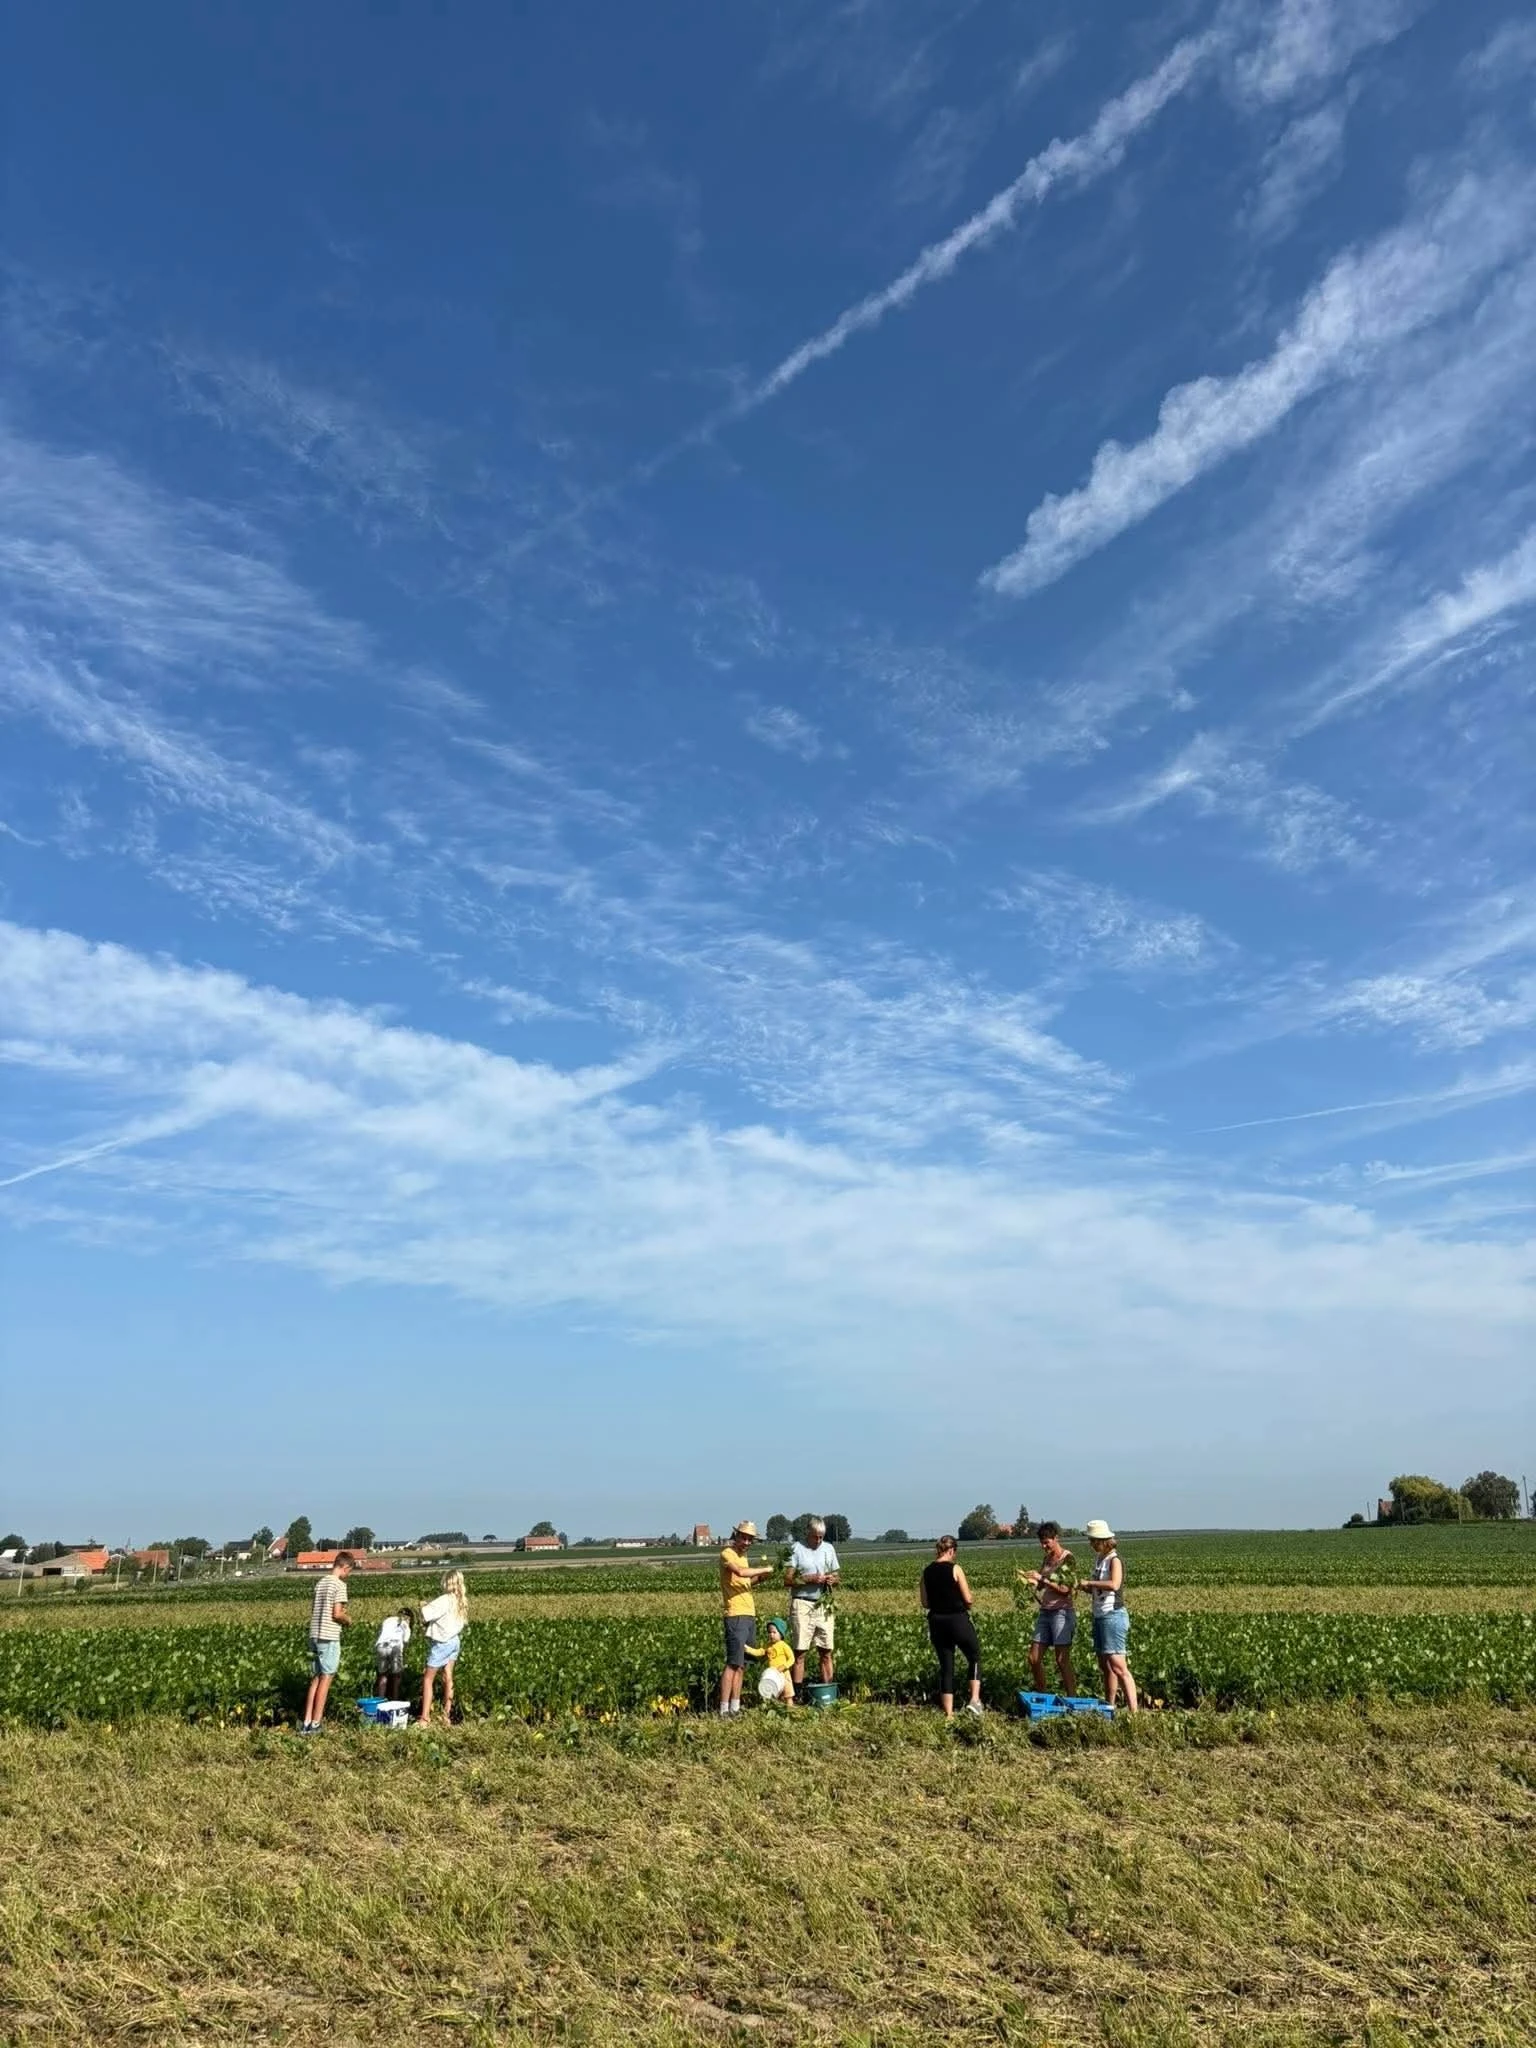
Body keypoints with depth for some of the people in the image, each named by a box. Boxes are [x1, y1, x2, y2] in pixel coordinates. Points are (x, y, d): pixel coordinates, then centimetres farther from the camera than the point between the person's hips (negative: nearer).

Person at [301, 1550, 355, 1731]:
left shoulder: (320, 1583, 13)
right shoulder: (339, 1585, -11)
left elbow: (313, 1610, 17)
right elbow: (337, 1613, -16)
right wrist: (348, 1619, 4)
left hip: (315, 1635, 7)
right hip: (329, 1638, -7)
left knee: (316, 1679, 11)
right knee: (325, 1679, 0)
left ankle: (306, 1722, 9)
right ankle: (315, 1723, 0)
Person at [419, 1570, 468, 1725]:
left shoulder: (445, 1600, -21)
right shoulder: (461, 1600, 4)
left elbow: (426, 1615, -24)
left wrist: (424, 1605, -3)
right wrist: (431, 1604, 6)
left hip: (442, 1643, -8)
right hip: (454, 1641, 8)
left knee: (427, 1679, 0)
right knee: (448, 1677, 13)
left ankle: (424, 1719, -3)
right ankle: (447, 1716, 16)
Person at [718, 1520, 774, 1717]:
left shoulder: (743, 1556, 19)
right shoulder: (727, 1554, -8)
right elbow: (741, 1572, -26)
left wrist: (761, 1578, 8)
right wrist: (764, 1569, -14)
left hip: (750, 1615, 9)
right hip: (736, 1615, -9)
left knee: (741, 1665, 9)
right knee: (733, 1664, -11)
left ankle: (735, 1707, 13)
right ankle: (724, 1709, -9)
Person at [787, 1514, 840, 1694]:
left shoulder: (829, 1549, 12)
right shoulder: (797, 1549, -2)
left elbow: (836, 1576, 17)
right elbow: (789, 1580, -4)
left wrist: (833, 1580, -5)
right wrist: (810, 1579, -15)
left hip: (824, 1605, 4)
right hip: (802, 1604, -4)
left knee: (826, 1652, 3)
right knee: (800, 1652, -4)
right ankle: (796, 1694, -1)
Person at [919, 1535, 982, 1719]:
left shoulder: (927, 1572, 4)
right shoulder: (955, 1569, -11)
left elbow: (925, 1602, 8)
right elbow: (968, 1599, -10)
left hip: (937, 1622, 5)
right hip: (958, 1620, -4)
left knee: (946, 1666, 11)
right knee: (974, 1658, 16)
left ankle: (948, 1713, 9)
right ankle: (974, 1699, 1)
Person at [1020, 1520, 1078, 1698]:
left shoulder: (1067, 1558, -8)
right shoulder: (1046, 1558, 13)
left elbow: (1065, 1589, -16)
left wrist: (1041, 1579, -17)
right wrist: (1032, 1581, -1)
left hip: (1062, 1612, -7)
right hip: (1045, 1612, 7)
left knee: (1062, 1660, -8)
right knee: (1034, 1658, 5)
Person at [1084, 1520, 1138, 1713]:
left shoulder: (1114, 1560, -12)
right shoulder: (1099, 1559, 13)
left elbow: (1114, 1585, -29)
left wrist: (1088, 1583, -21)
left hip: (1113, 1616, -9)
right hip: (1100, 1616, 9)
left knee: (1118, 1667, -13)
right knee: (1105, 1666, 13)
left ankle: (1134, 1710, -14)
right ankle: (1109, 1707, 21)